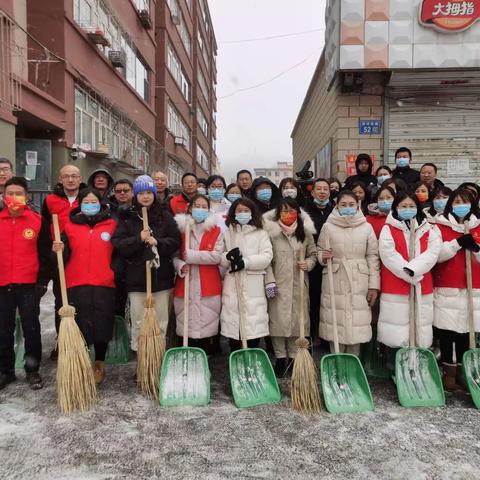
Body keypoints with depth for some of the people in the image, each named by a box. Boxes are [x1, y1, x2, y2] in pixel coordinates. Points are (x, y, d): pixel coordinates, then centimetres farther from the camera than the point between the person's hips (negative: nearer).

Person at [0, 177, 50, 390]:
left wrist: (42, 282, -5)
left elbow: (45, 254, 0)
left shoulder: (37, 221, -2)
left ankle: (32, 370, 19)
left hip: (29, 285, -2)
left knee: (31, 329, 6)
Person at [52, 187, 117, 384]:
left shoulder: (112, 225, 7)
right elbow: (64, 258, 7)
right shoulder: (70, 226, 9)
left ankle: (99, 365, 23)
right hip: (76, 286, 1)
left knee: (102, 327, 3)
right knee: (79, 328, 1)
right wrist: (59, 251, -12)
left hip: (104, 286, 0)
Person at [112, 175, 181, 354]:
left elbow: (176, 240, -1)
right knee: (139, 321, 8)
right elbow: (118, 244, -5)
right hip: (136, 276, -1)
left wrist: (158, 242, -17)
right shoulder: (127, 217, 3)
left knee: (161, 320, 9)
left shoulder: (165, 216, 5)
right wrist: (139, 239, -19)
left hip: (161, 275, 1)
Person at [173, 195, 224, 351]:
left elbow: (218, 256, -6)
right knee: (186, 325, 4)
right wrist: (181, 266, -13)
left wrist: (192, 255, -11)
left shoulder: (216, 231, 6)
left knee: (206, 324, 2)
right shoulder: (181, 228, 8)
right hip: (185, 286, 1)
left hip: (209, 286, 0)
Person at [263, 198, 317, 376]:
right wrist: (270, 281, -9)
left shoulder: (305, 232, 5)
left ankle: (295, 357, 21)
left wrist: (308, 263, -9)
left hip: (299, 284, 2)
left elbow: (313, 253, 12)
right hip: (278, 283, -2)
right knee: (278, 318, 1)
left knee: (298, 318, 7)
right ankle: (280, 358, 15)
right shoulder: (271, 232, -3)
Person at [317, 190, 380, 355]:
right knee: (335, 322, 2)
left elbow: (373, 257, 4)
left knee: (357, 324, 3)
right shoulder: (328, 226, 2)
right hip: (335, 282, -1)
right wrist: (323, 257, -16)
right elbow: (319, 250, 9)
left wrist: (374, 285, -1)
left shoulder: (367, 227, 5)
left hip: (359, 283, 1)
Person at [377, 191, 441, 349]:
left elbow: (433, 252, -3)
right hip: (395, 288, -3)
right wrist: (410, 275, -15)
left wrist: (412, 268, -17)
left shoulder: (427, 229, 11)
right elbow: (389, 256, -11)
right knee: (396, 334, -2)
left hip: (422, 287, 4)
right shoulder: (388, 229, 0)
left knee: (421, 329, 7)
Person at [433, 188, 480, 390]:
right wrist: (458, 242, -20)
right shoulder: (440, 226, 2)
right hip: (447, 289, -3)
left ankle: (462, 371, 20)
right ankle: (449, 372, 11)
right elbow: (437, 254, -10)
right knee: (446, 332, -1)